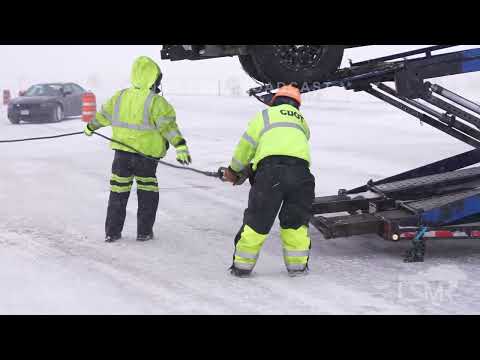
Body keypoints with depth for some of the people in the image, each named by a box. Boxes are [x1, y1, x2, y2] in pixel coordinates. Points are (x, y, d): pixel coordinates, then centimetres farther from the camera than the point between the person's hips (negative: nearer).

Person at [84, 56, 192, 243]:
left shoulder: (120, 97, 4)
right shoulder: (156, 102, -13)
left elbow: (103, 115, 17)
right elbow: (168, 126, -20)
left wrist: (90, 127, 34)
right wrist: (180, 147, -22)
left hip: (122, 154, 4)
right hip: (146, 156, -4)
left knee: (118, 192, 14)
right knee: (148, 192, 11)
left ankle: (112, 232, 18)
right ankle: (144, 232, 13)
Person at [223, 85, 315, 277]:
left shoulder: (266, 114, 23)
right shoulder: (302, 121, 34)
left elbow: (246, 145, 19)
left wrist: (234, 171, 36)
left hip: (270, 165, -2)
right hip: (300, 168, 2)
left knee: (257, 219, 6)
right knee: (296, 220, 18)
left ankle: (242, 265, 14)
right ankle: (297, 265, 21)